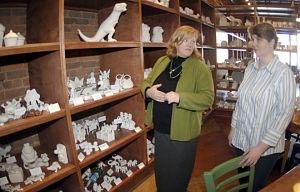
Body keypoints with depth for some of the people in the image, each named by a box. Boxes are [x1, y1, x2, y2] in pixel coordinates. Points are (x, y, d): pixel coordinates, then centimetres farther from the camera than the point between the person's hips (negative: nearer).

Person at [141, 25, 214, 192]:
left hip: (182, 133, -4)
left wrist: (180, 97, -30)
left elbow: (208, 98, -17)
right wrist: (148, 91, -13)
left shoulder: (199, 67, -12)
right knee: (160, 172, 24)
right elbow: (146, 83, 11)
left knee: (177, 176, 15)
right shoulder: (161, 62, 3)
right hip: (159, 129, 5)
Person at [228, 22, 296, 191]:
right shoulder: (250, 68, 2)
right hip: (242, 140, 5)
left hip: (266, 147, -5)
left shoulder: (284, 73, -16)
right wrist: (233, 128, 12)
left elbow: (285, 113, -17)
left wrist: (261, 147, -19)